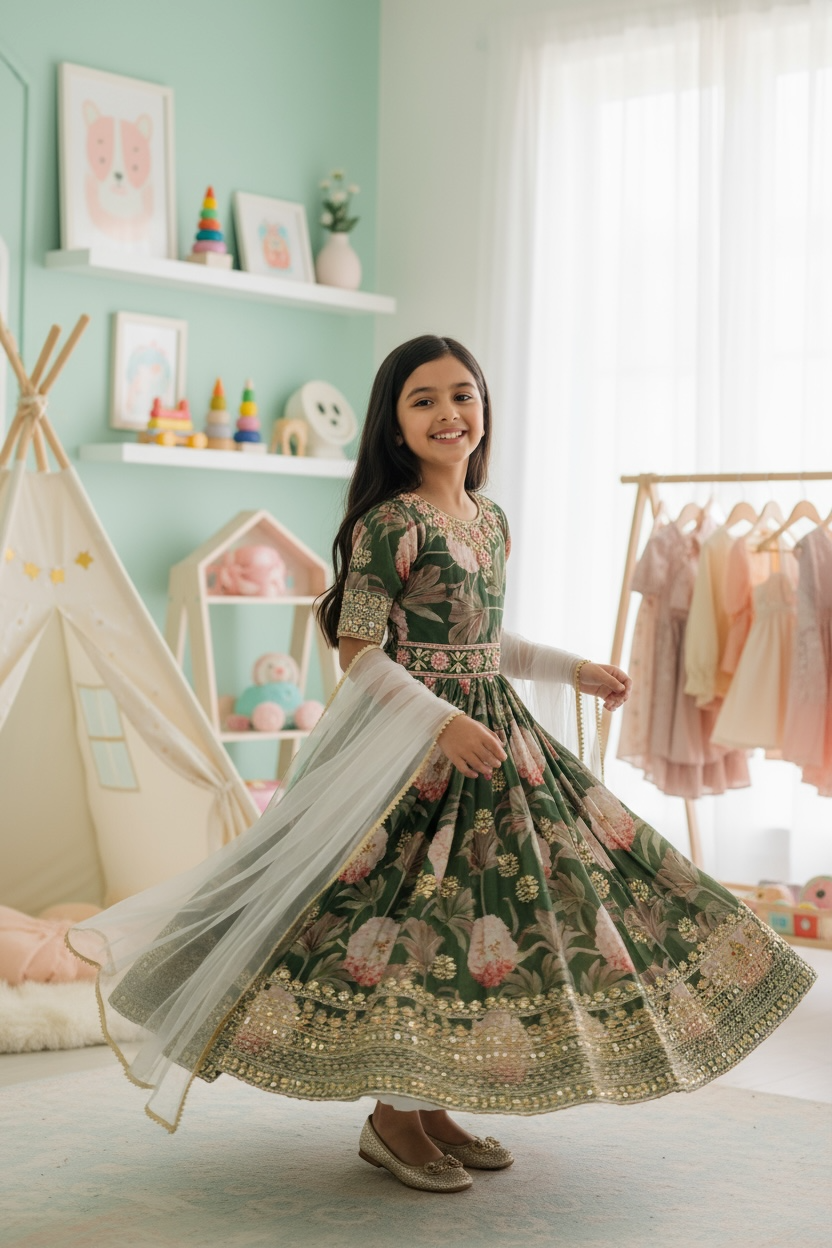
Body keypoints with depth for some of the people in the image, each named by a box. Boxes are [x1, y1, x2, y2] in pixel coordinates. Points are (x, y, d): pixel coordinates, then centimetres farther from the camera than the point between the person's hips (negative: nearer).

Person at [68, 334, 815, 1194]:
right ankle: (391, 1118, 11)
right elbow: (359, 653, -14)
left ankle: (432, 1107, 21)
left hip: (494, 735, 8)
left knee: (485, 911, 9)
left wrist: (573, 671, 18)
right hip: (411, 741, -8)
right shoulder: (388, 523, -12)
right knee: (415, 916, -6)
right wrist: (440, 722, -24)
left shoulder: (491, 520, 12)